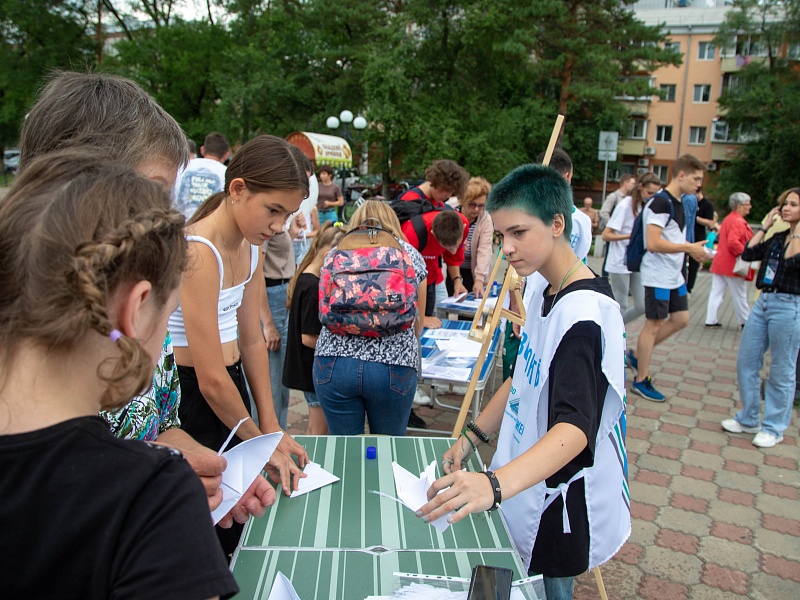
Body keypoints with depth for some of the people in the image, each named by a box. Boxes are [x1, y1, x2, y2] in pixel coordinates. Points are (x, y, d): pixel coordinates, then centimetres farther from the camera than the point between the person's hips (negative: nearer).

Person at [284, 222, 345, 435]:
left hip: (307, 369, 10)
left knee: (314, 429, 23)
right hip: (316, 371, -10)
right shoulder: (314, 287, -24)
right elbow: (308, 338, -23)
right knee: (320, 432, 4)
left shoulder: (303, 279, 5)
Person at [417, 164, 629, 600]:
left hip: (560, 507, -8)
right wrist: (471, 438, 8)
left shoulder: (584, 312, -26)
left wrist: (495, 484, -51)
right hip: (524, 486, 8)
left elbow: (574, 428, -37)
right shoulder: (544, 293, 2)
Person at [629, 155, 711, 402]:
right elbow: (653, 243, -27)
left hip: (674, 275, 9)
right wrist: (689, 248, -21)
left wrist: (694, 249, 6)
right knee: (654, 324, -1)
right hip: (658, 276, -9)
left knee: (681, 319, 12)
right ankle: (641, 381, 11)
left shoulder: (678, 203, 12)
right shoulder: (661, 202, -18)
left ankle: (638, 356, 25)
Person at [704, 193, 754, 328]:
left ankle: (711, 320, 6)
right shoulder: (738, 222, -17)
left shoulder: (727, 219, 14)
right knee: (739, 295, 6)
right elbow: (733, 242, -30)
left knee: (716, 293, 6)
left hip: (720, 262, 9)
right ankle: (745, 321, 19)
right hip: (732, 265, -9)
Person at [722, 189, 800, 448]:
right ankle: (748, 419, 25)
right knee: (746, 362, 10)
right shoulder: (778, 238, 13)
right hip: (763, 302, 7)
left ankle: (774, 428, 18)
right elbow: (748, 254, 7)